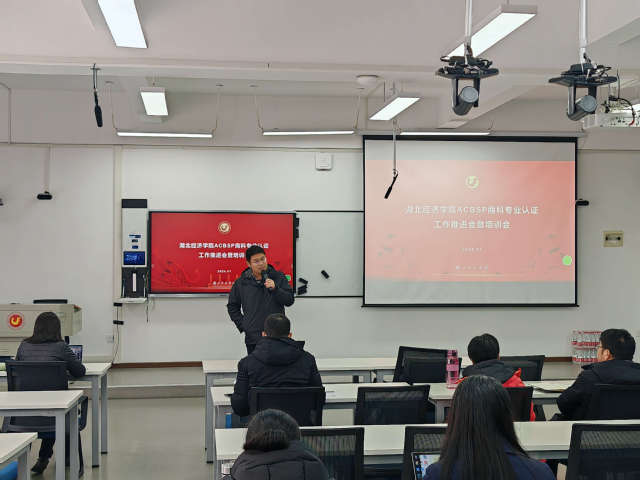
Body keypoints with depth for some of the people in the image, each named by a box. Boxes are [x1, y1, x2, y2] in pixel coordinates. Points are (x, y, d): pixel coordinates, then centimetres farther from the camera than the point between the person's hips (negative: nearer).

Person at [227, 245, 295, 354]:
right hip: (253, 337, 1)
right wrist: (242, 325, 6)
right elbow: (232, 306, 16)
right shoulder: (241, 282, 4)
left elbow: (289, 300, -2)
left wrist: (275, 289, -17)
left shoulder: (278, 277, 3)